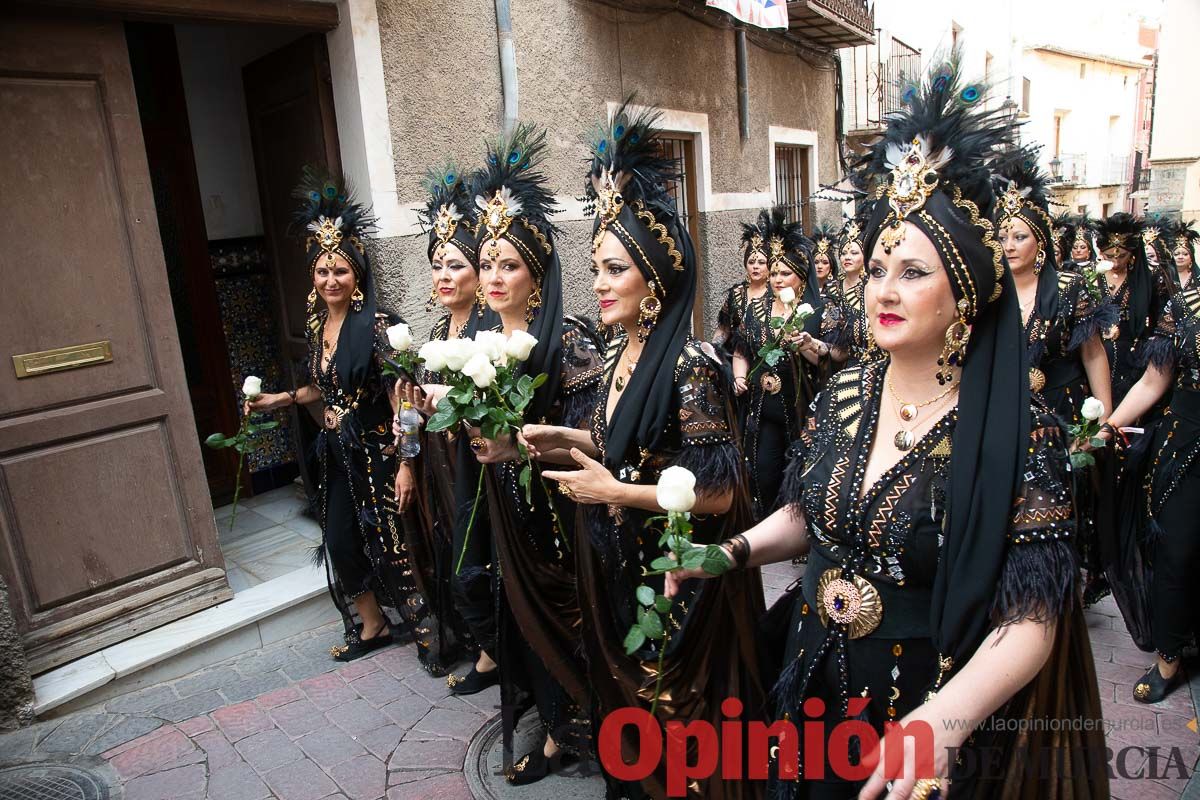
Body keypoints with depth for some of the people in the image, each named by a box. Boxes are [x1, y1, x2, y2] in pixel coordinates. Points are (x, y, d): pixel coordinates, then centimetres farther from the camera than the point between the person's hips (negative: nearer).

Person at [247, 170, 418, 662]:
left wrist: (406, 462, -24)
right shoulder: (317, 324, 7)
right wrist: (280, 399, 10)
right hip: (337, 455, 7)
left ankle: (423, 621, 25)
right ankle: (371, 625, 32)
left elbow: (400, 396, -20)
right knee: (340, 542, 12)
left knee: (390, 543, 3)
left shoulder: (376, 325, -16)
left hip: (376, 452, -7)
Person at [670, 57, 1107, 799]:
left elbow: (1029, 620, -21)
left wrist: (945, 719, -37)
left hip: (933, 724, -4)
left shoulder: (1017, 431, -20)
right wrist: (732, 551, -10)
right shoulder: (844, 394, -5)